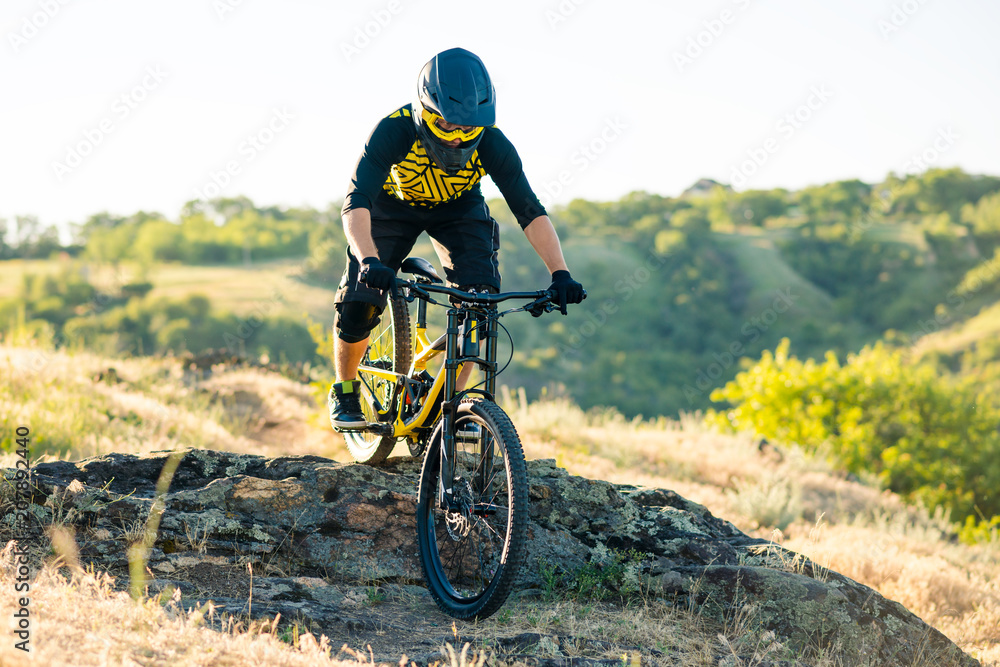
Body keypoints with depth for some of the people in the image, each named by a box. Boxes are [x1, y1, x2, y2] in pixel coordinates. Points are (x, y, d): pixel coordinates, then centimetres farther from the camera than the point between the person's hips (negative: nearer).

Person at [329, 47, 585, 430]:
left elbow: (529, 211, -31)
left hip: (458, 209, 2)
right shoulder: (394, 131, -38)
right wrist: (368, 261, -63)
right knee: (358, 306, -16)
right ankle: (345, 391, 11)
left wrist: (560, 274, -42)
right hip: (394, 205, -1)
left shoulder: (490, 143, -33)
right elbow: (357, 202, -46)